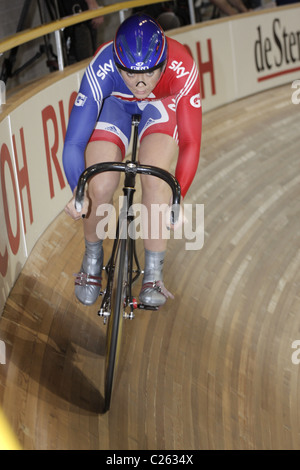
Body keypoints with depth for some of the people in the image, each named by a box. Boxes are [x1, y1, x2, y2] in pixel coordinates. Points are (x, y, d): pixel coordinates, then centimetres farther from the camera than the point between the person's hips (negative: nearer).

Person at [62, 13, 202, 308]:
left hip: (161, 107, 0)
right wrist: (78, 192, -54)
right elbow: (74, 143, -37)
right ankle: (93, 257, 14)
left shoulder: (182, 70, -39)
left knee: (155, 178, -25)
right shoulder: (100, 70, -39)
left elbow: (190, 143, -34)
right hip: (113, 104, 0)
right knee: (100, 188, -17)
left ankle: (153, 277, -11)